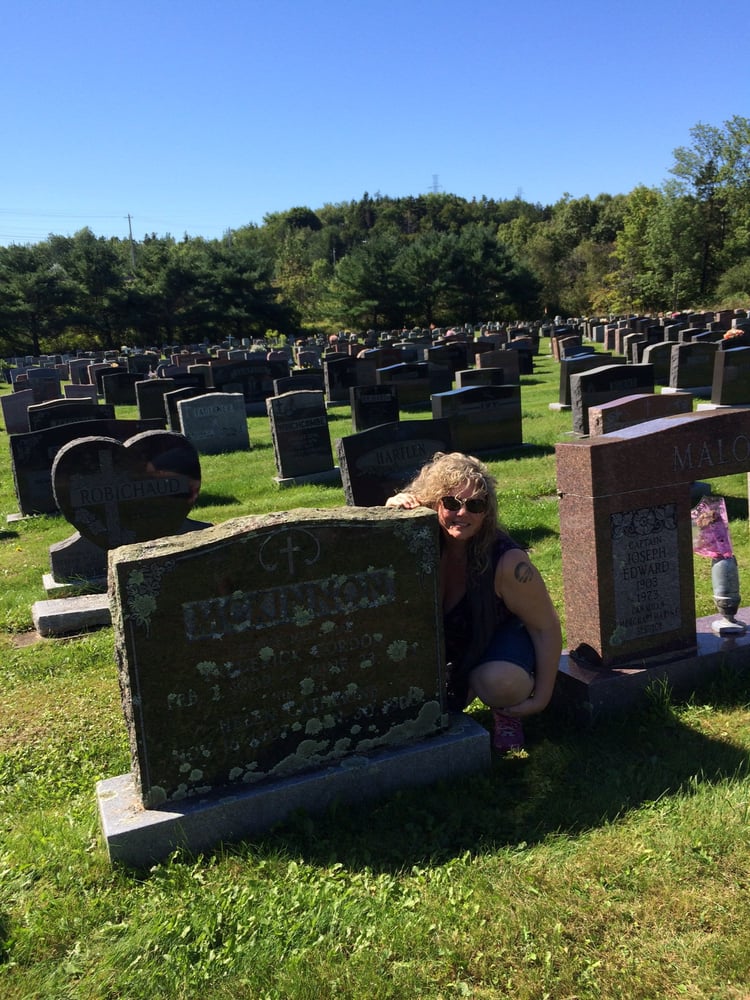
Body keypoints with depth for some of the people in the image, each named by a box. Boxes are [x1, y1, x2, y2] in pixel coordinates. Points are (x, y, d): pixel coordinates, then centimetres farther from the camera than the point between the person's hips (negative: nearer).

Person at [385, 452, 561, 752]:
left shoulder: (507, 562, -29)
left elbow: (546, 627, -19)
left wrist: (541, 698, -17)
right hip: (441, 646, 4)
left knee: (499, 684, -37)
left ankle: (506, 712, 2)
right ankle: (461, 693, 14)